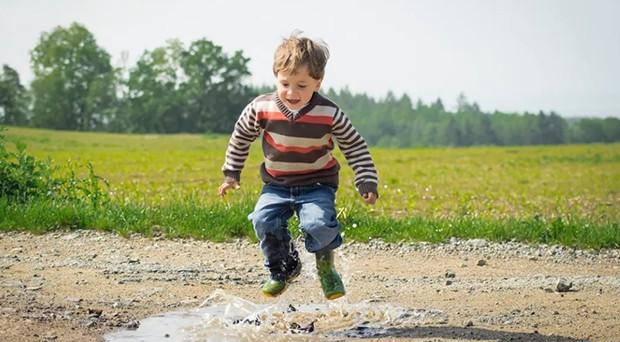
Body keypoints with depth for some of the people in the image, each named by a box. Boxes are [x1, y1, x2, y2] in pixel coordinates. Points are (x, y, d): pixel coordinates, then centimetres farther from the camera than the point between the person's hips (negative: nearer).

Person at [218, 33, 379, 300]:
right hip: (277, 185, 2)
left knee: (319, 223, -27)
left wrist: (367, 182, -8)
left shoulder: (330, 114, -16)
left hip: (317, 184, -2)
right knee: (264, 220, -21)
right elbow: (240, 138, 6)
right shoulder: (261, 108, -12)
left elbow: (355, 147, -2)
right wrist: (231, 174, 10)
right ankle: (284, 268, 7)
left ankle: (326, 266, 6)